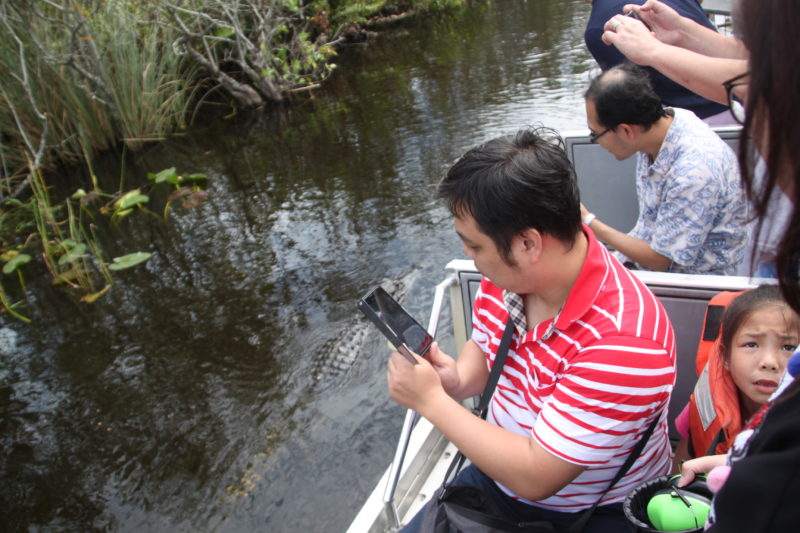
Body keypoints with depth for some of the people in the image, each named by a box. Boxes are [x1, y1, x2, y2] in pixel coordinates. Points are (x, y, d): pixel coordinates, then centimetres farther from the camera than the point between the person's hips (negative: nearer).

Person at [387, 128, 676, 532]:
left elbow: (534, 477, -27)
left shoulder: (621, 341, -32)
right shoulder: (510, 270, -13)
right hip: (496, 477, 6)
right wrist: (456, 380, -14)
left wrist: (432, 401, -22)